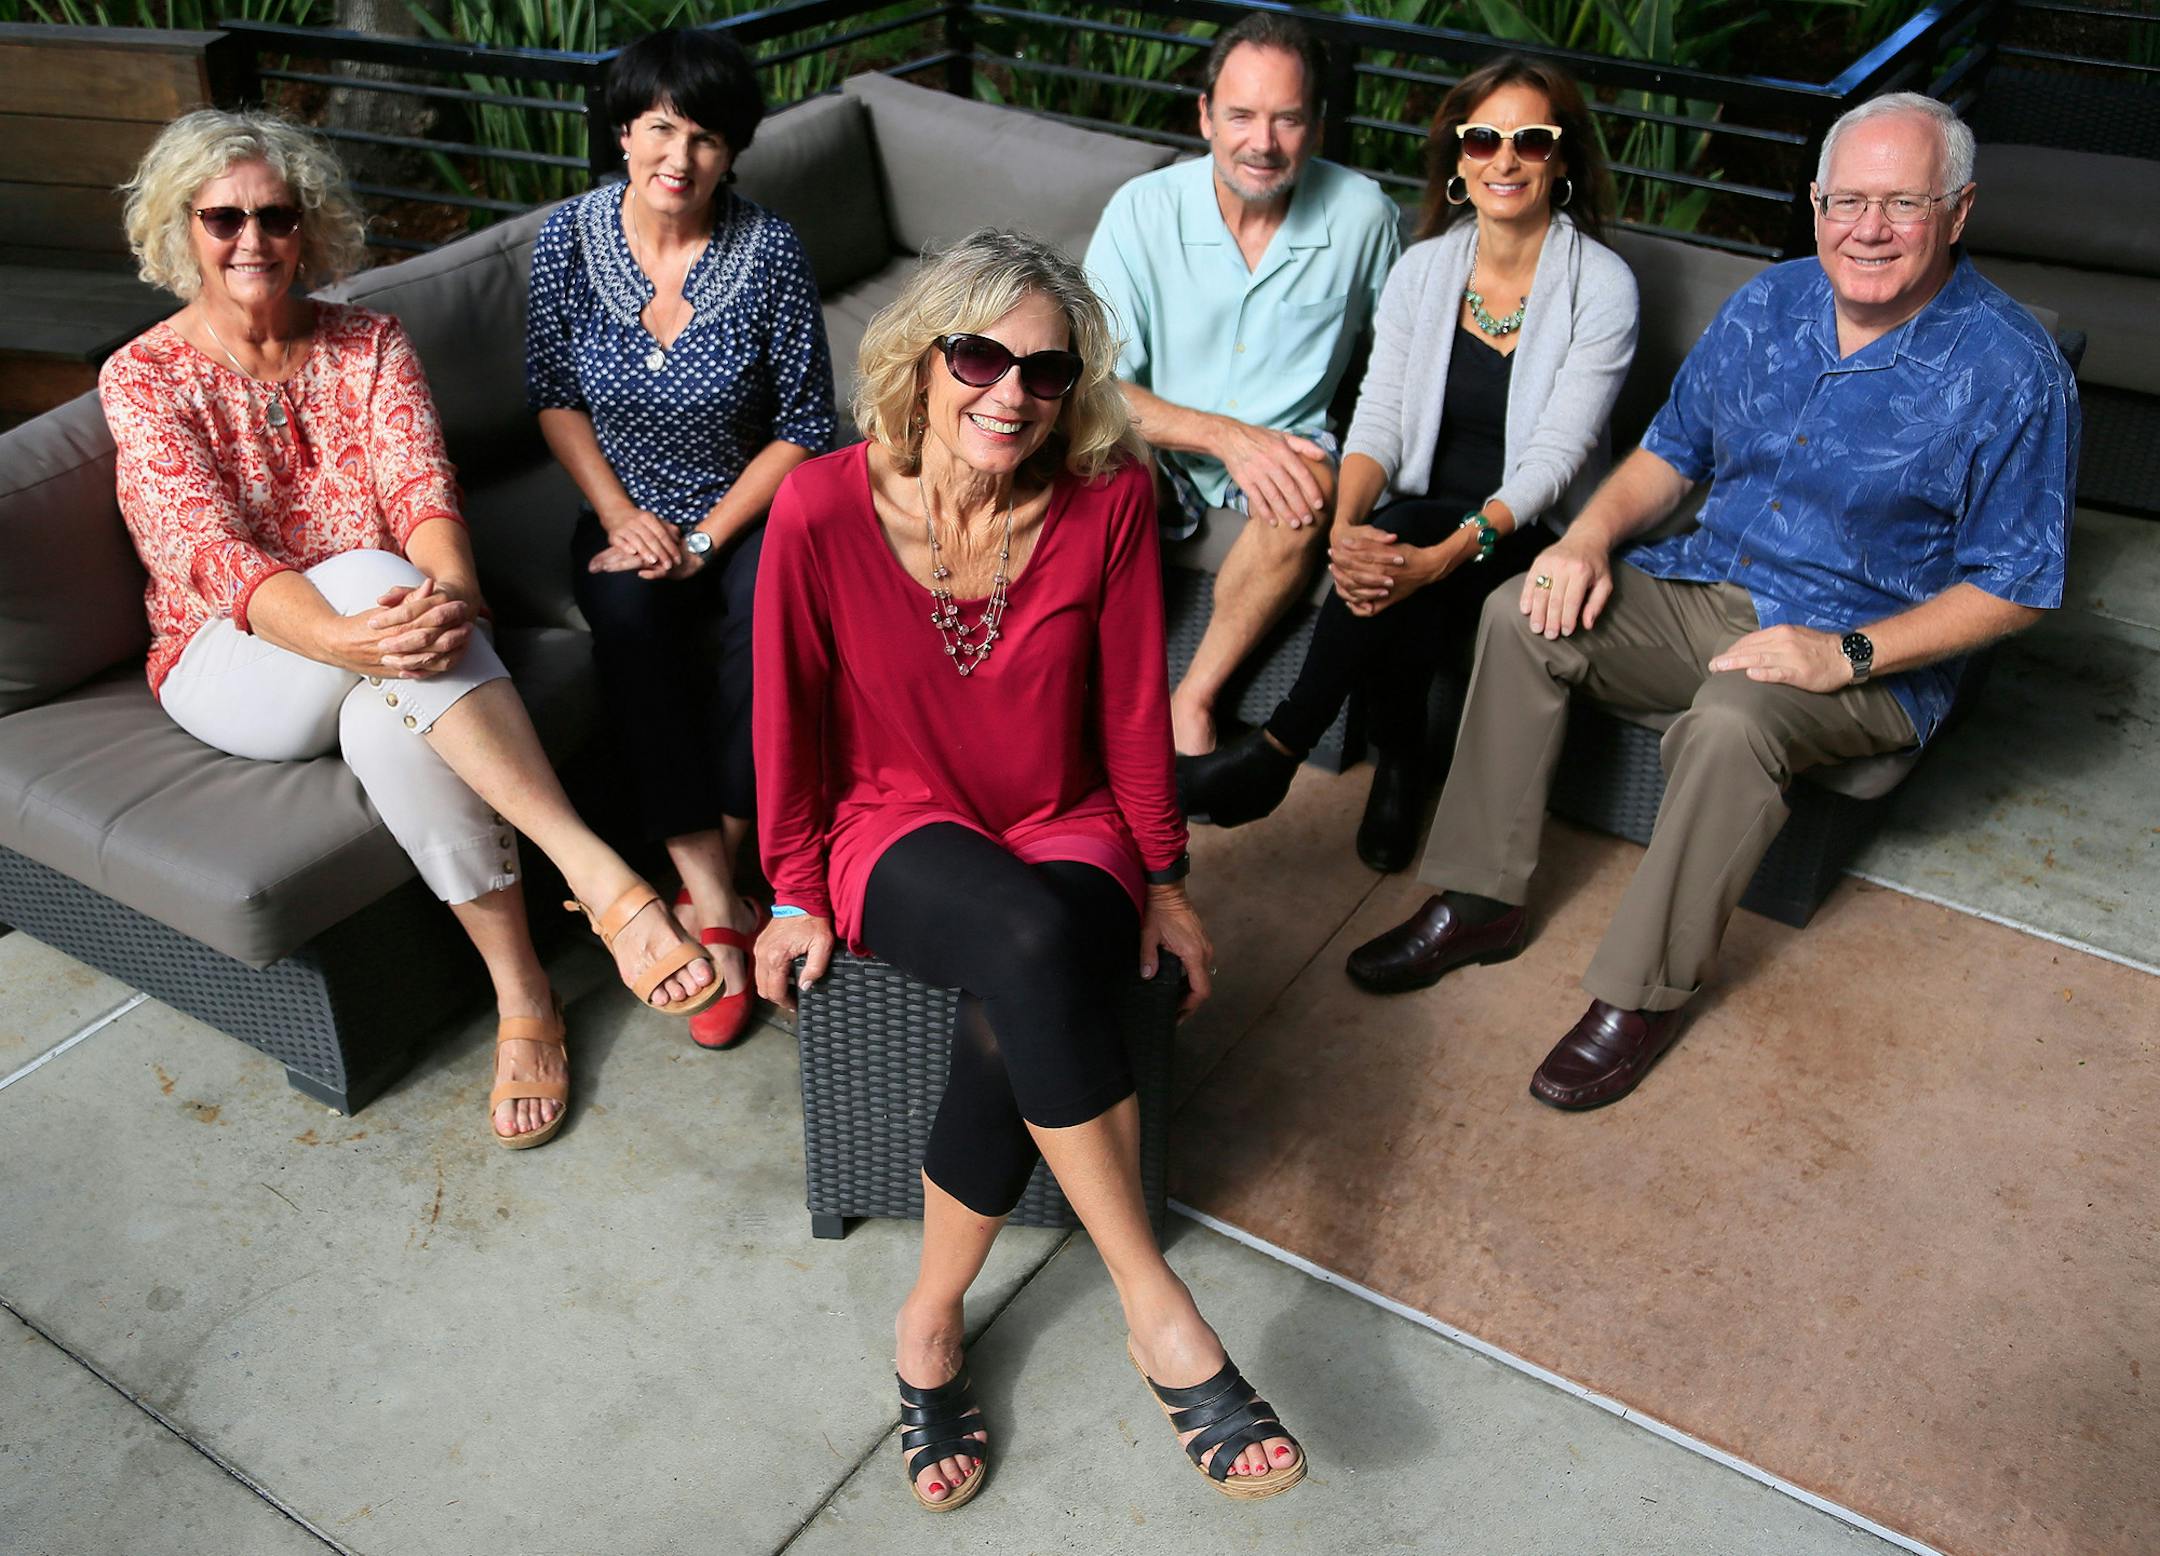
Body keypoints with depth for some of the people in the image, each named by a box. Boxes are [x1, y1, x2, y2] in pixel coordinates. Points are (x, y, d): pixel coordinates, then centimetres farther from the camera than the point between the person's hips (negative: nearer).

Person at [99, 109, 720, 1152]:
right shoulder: (142, 379, -1)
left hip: (379, 644, 2)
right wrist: (344, 638, -38)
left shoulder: (368, 345, 7)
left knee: (390, 725, -38)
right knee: (364, 570, -37)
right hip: (233, 663, -2)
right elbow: (211, 550, -17)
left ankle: (522, 998, -28)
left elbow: (423, 491, -10)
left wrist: (448, 598, -35)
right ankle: (604, 881, -45)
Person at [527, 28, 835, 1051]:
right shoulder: (569, 237, -5)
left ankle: (708, 873, -20)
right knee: (627, 611, -31)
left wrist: (703, 541, -15)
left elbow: (806, 427, -8)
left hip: (744, 510, -1)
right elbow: (553, 396, 5)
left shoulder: (770, 251, -11)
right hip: (625, 515, 1)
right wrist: (622, 516, -9)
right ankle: (715, 906, -30)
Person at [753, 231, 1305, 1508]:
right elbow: (790, 711, -3)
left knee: (1016, 1025, -31)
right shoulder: (824, 509, -15)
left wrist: (1164, 876, 6)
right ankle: (1161, 1315, -24)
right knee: (1030, 944, -36)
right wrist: (797, 894, 4)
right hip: (900, 835, -1)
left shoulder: (1110, 499, -11)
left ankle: (933, 1321, -6)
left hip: (1068, 833, 2)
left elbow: (1134, 706, 0)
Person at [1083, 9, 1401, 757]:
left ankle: (1194, 697, -19)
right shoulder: (1141, 211, -7)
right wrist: (1224, 435, -26)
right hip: (1155, 464, 0)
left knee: (1315, 487, -34)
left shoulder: (1362, 214, -4)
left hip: (1273, 467, 1)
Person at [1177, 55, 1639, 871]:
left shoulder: (1602, 286, -7)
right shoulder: (1424, 268, 5)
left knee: (1404, 529, -34)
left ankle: (1274, 753, -21)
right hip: (1417, 522, 3)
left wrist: (1444, 554, -32)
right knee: (1377, 574, -33)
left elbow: (1556, 455, -16)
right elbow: (1378, 420, -2)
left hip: (1526, 535, -3)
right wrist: (1345, 526, -25)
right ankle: (1398, 772, -6)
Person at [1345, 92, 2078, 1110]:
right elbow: (1674, 450, 14)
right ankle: (1479, 901, -7)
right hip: (1707, 587, 6)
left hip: (1867, 652, -6)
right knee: (1522, 615, -14)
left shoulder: (2012, 371, -12)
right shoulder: (1767, 305, 4)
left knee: (1732, 722, -37)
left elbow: (2013, 587, -10)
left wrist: (1848, 654, -23)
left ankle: (1643, 994, -20)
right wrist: (1592, 534, -7)